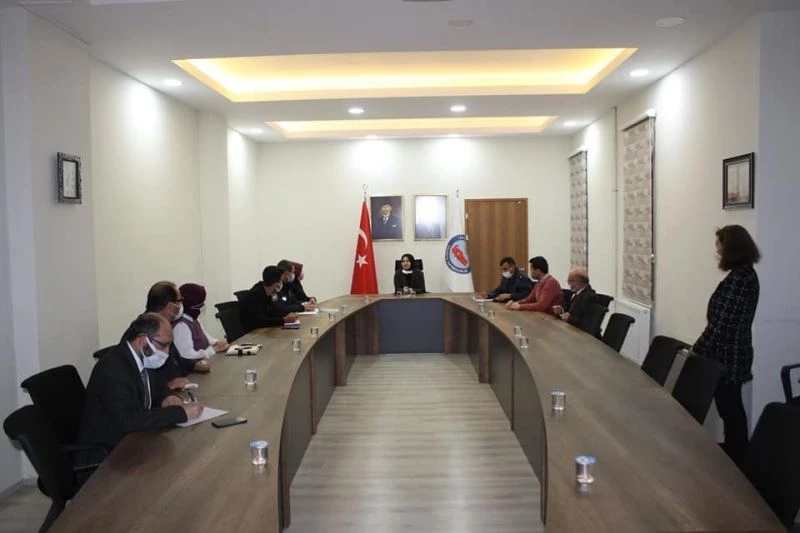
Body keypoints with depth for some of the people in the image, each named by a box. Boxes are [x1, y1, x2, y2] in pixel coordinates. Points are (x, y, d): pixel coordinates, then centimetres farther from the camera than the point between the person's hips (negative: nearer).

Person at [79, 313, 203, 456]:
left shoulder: (140, 358, 0)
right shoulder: (113, 368, -24)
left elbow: (154, 386, 17)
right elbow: (129, 420, -31)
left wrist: (167, 397, -6)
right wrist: (180, 412, -28)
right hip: (106, 450, -8)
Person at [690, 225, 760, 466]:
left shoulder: (737, 279, -22)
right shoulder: (747, 274, 9)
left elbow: (719, 323, -22)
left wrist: (697, 350, -14)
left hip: (727, 355, -10)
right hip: (735, 353, 10)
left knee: (729, 408, 2)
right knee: (732, 407, 19)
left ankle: (736, 459, 15)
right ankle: (736, 454, 32)